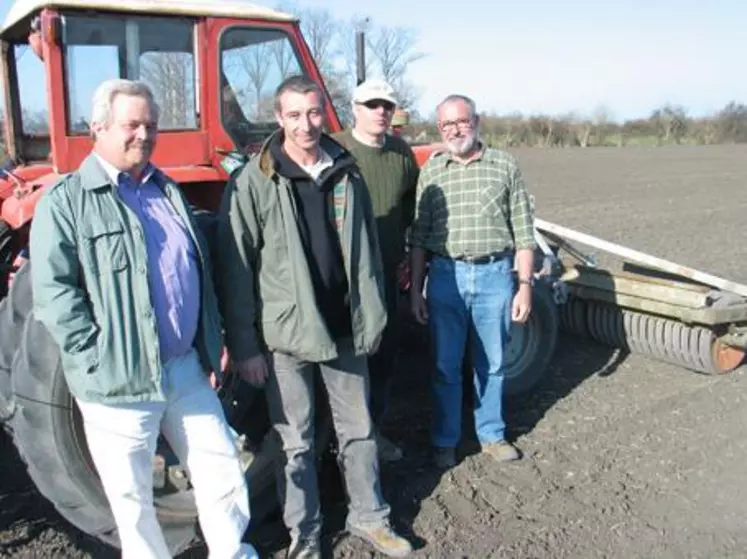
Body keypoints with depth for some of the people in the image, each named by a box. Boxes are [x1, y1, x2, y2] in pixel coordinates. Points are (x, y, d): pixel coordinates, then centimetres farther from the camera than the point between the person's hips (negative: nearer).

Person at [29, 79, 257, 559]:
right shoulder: (67, 201, -7)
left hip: (186, 367, 6)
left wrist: (212, 345, 12)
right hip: (121, 381, -5)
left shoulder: (167, 190, 13)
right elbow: (52, 292, -14)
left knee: (222, 469, 16)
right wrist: (99, 359, -19)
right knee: (134, 499, 11)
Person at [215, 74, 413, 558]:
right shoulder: (253, 182, -9)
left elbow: (367, 250, 9)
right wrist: (244, 345, -11)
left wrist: (373, 317, 8)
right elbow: (237, 270, -9)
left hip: (344, 328, 4)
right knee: (297, 442, 11)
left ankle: (369, 516, 36)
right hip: (287, 334, -3)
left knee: (358, 429, 17)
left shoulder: (347, 174, 3)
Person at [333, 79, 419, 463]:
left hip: (386, 272, 6)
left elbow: (412, 204, 20)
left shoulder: (401, 152, 7)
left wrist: (406, 252, 16)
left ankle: (373, 429, 31)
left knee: (384, 355, 14)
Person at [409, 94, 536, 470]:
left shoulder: (504, 166, 3)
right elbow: (418, 237, 5)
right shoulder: (430, 171, 5)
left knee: (491, 363, 12)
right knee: (445, 365, 8)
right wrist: (415, 288, 2)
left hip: (495, 275, 0)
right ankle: (445, 441, 22)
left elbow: (523, 232, 2)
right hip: (446, 276, 1)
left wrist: (525, 284, -2)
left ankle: (492, 435, 29)